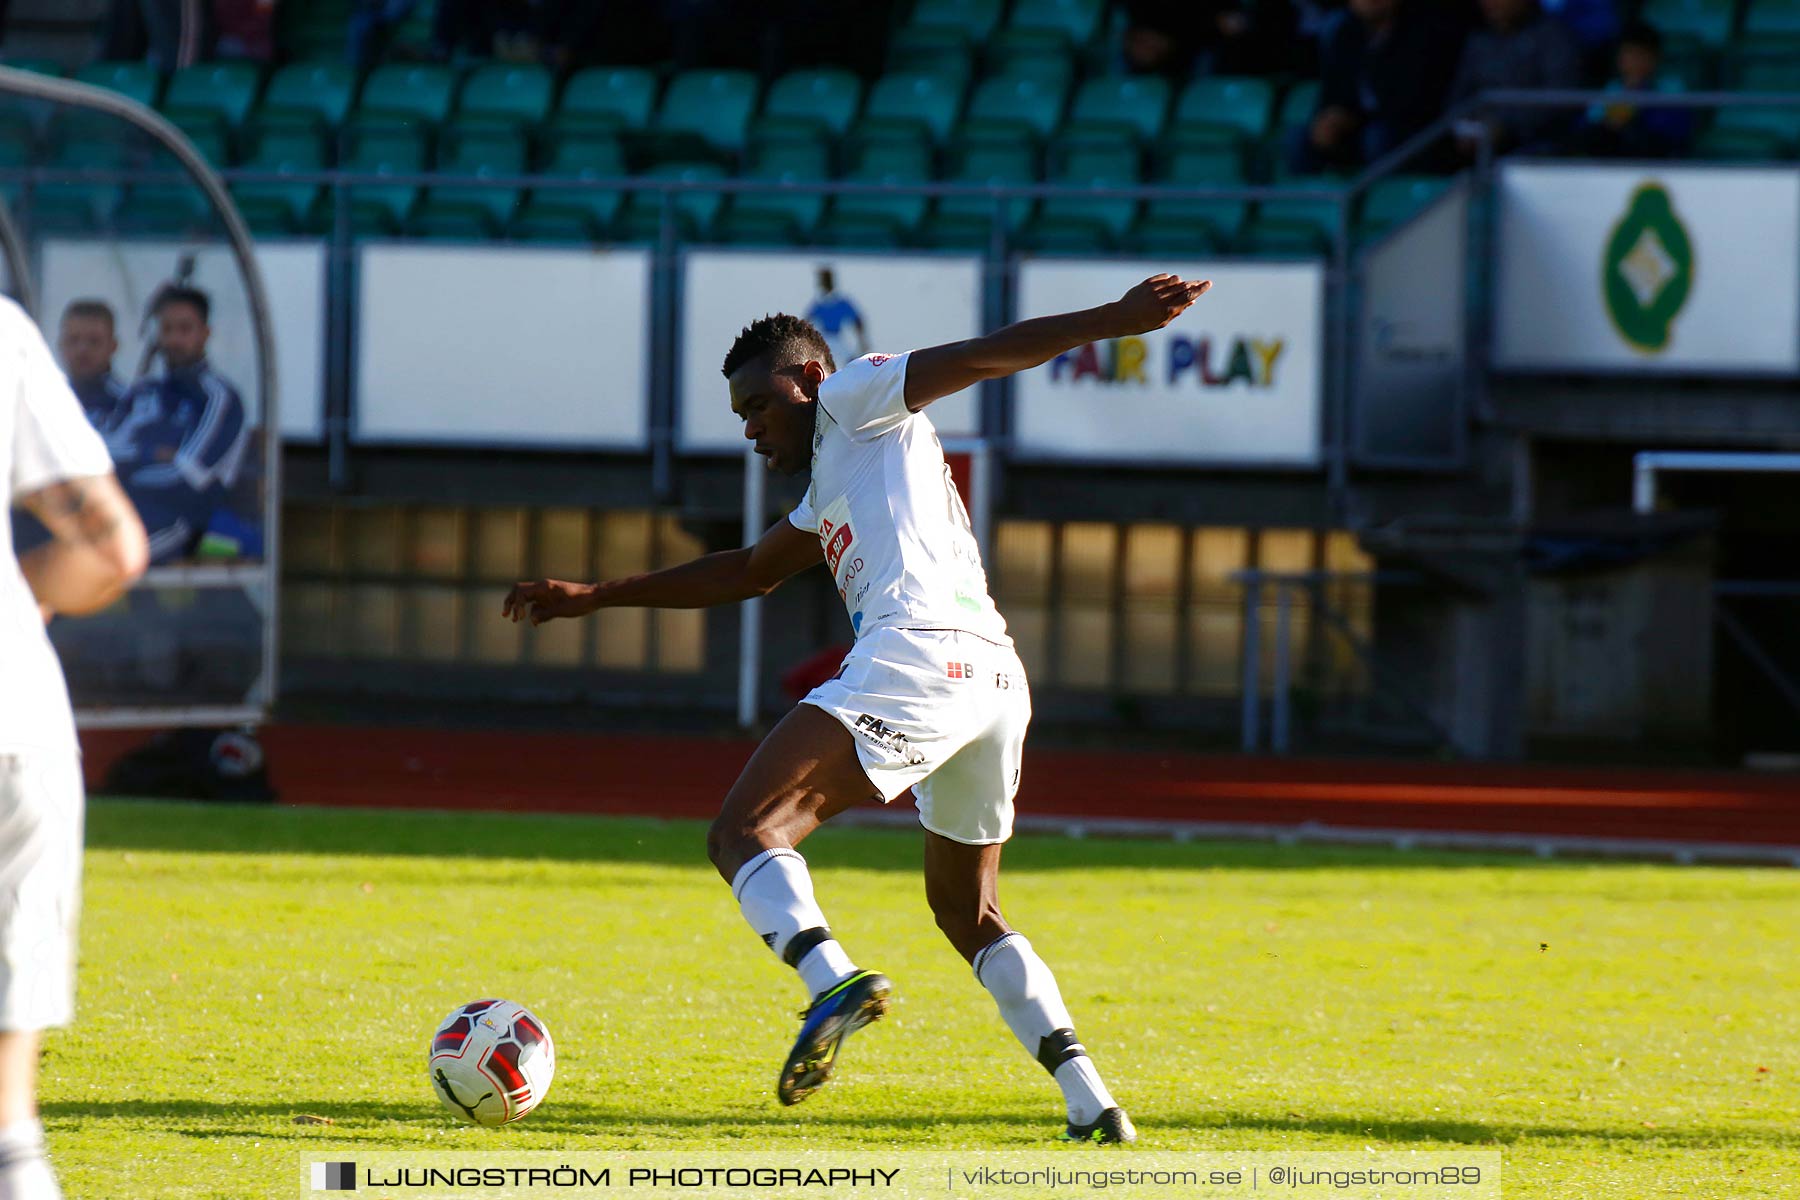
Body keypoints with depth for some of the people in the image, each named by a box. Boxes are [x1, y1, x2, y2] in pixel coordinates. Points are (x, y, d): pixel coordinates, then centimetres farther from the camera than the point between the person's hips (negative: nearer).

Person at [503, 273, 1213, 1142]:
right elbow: (748, 573, 47)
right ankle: (1091, 1102, 10)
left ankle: (831, 978, -42)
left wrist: (1114, 321, -13)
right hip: (997, 679, 9)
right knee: (968, 916, 22)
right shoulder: (830, 487, 36)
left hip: (918, 654, -9)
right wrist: (594, 598, 49)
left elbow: (982, 356, 1)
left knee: (745, 831, -15)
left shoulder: (857, 397, 13)